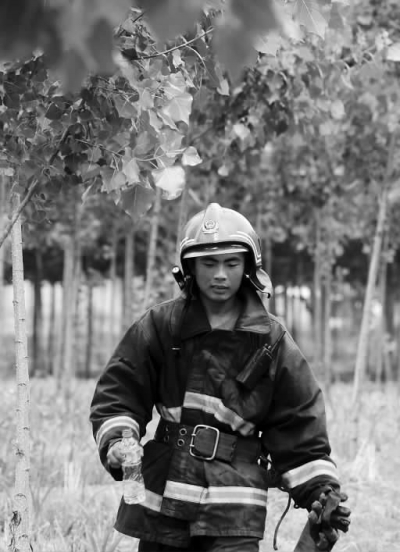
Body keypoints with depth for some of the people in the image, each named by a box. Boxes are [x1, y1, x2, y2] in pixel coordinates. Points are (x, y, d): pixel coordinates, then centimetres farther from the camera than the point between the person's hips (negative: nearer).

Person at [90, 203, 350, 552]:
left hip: (234, 511, -2)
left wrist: (321, 490, 0)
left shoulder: (271, 341, 4)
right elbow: (118, 392, 4)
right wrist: (117, 444, -14)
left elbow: (299, 424, 8)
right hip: (161, 500, 2)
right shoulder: (160, 326, 4)